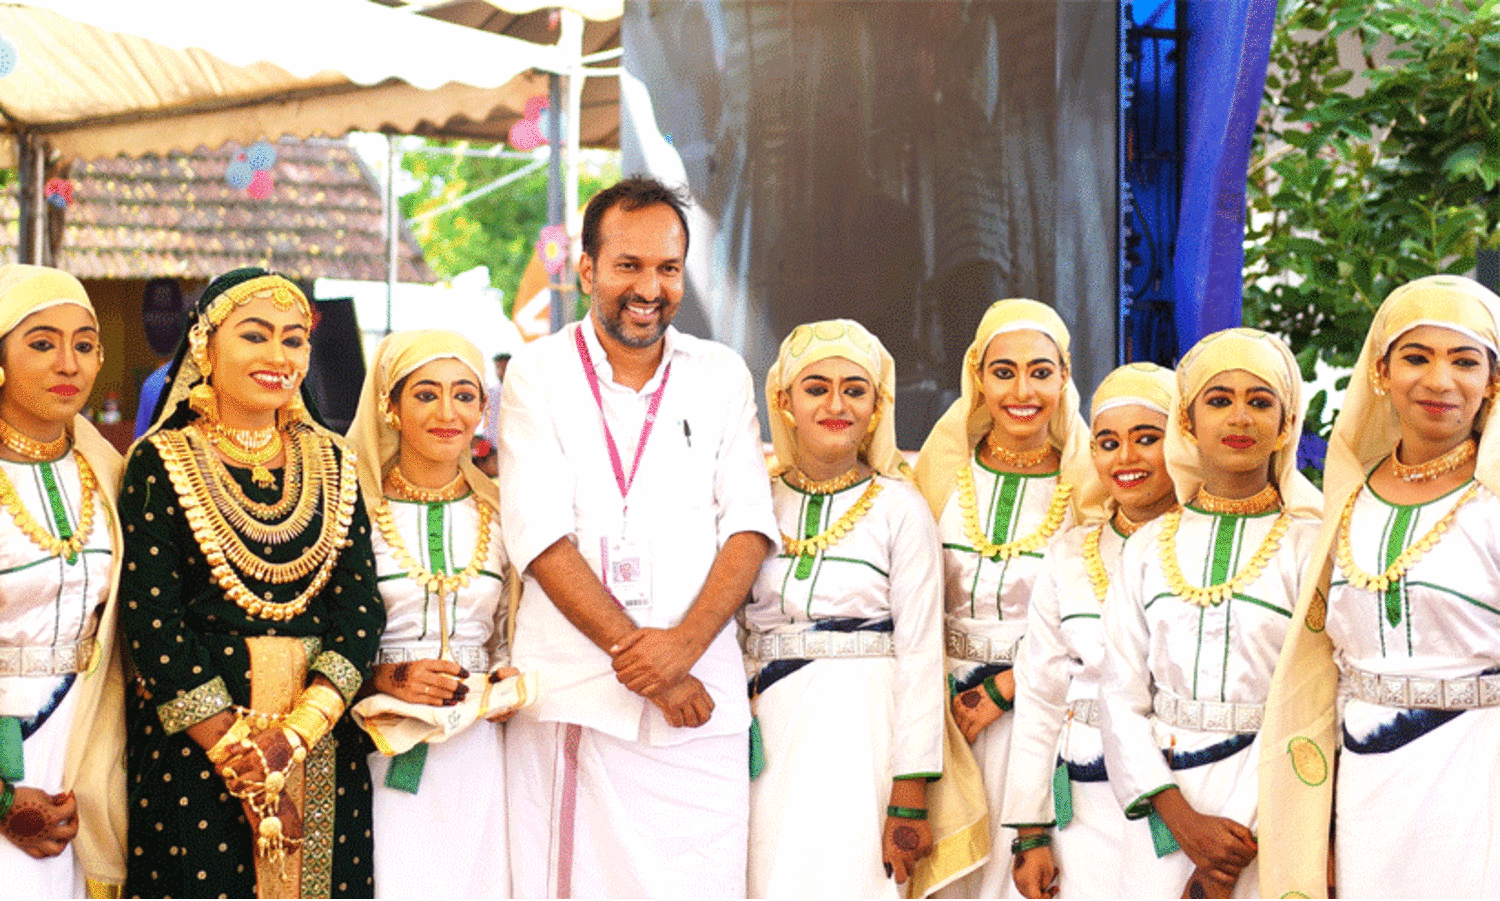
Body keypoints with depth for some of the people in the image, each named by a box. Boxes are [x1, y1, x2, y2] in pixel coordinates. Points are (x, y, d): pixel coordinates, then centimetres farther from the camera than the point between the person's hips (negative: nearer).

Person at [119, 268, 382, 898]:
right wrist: (242, 768, -15)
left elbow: (362, 608, -1)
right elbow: (153, 623, -9)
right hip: (192, 742, -3)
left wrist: (295, 733, -16)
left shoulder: (332, 464, 8)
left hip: (323, 739, 3)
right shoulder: (162, 462, -2)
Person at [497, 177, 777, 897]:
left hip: (699, 693, 2)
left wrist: (684, 643, -12)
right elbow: (539, 535, -5)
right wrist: (634, 651, -12)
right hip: (571, 693, -1)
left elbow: (749, 526, 4)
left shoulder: (721, 375, 11)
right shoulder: (539, 372, 4)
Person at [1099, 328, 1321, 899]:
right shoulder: (1148, 547, 7)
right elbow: (1121, 696, 3)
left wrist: (1236, 843, -14)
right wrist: (1185, 821, -10)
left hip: (1271, 811, -2)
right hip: (1164, 802, 3)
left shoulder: (1311, 543, -3)